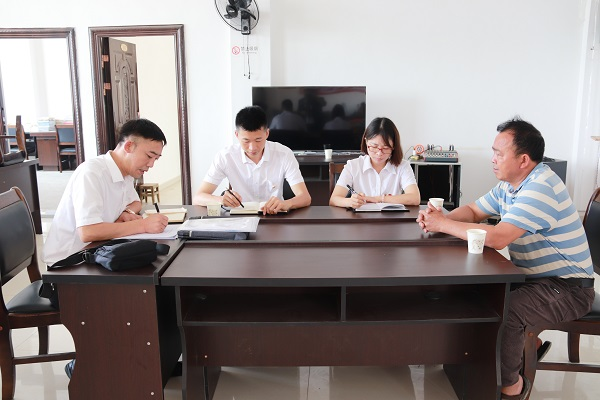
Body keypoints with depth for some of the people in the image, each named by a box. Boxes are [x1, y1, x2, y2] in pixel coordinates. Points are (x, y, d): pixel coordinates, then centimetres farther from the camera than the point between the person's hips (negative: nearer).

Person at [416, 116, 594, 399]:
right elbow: (472, 211, 11)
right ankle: (528, 343, 24)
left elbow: (497, 238, -34)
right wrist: (438, 219, -11)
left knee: (501, 311, -28)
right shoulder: (509, 185, 5)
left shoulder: (541, 188, -26)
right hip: (534, 277, 10)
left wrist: (443, 224, -24)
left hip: (567, 288, -9)